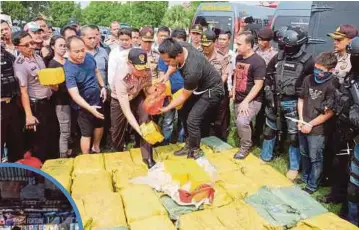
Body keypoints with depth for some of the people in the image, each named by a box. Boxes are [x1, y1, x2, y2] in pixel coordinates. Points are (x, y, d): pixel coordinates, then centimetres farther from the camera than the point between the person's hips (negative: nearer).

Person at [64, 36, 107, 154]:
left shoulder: (89, 57, -11)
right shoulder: (68, 70, -29)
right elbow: (75, 95, -35)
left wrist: (103, 86, 0)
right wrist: (89, 108, -45)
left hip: (97, 100, 7)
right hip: (84, 105, -6)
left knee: (100, 125, 23)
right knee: (86, 134, 6)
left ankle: (96, 148, 48)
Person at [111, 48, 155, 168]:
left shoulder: (146, 70, -29)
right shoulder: (121, 78, -41)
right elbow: (126, 112, -41)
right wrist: (139, 131, -46)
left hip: (137, 96, 3)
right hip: (119, 100, -2)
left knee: (146, 121, -18)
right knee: (118, 131, 9)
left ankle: (147, 157, -4)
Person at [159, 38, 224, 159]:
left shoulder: (192, 71, -40)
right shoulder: (181, 46, -20)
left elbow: (184, 96, -22)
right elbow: (176, 64, 6)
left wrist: (166, 108, -13)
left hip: (211, 90, -9)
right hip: (200, 85, 9)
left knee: (192, 120, -15)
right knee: (183, 112, 9)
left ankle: (195, 150, 10)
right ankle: (189, 144, 25)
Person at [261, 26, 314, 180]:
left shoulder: (307, 61, -10)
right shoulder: (278, 57, 2)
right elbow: (268, 77, 11)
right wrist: (268, 94, 4)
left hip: (293, 103, -4)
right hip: (275, 100, 4)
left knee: (294, 136, 3)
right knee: (269, 130, 16)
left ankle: (294, 167, 18)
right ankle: (265, 157, 35)